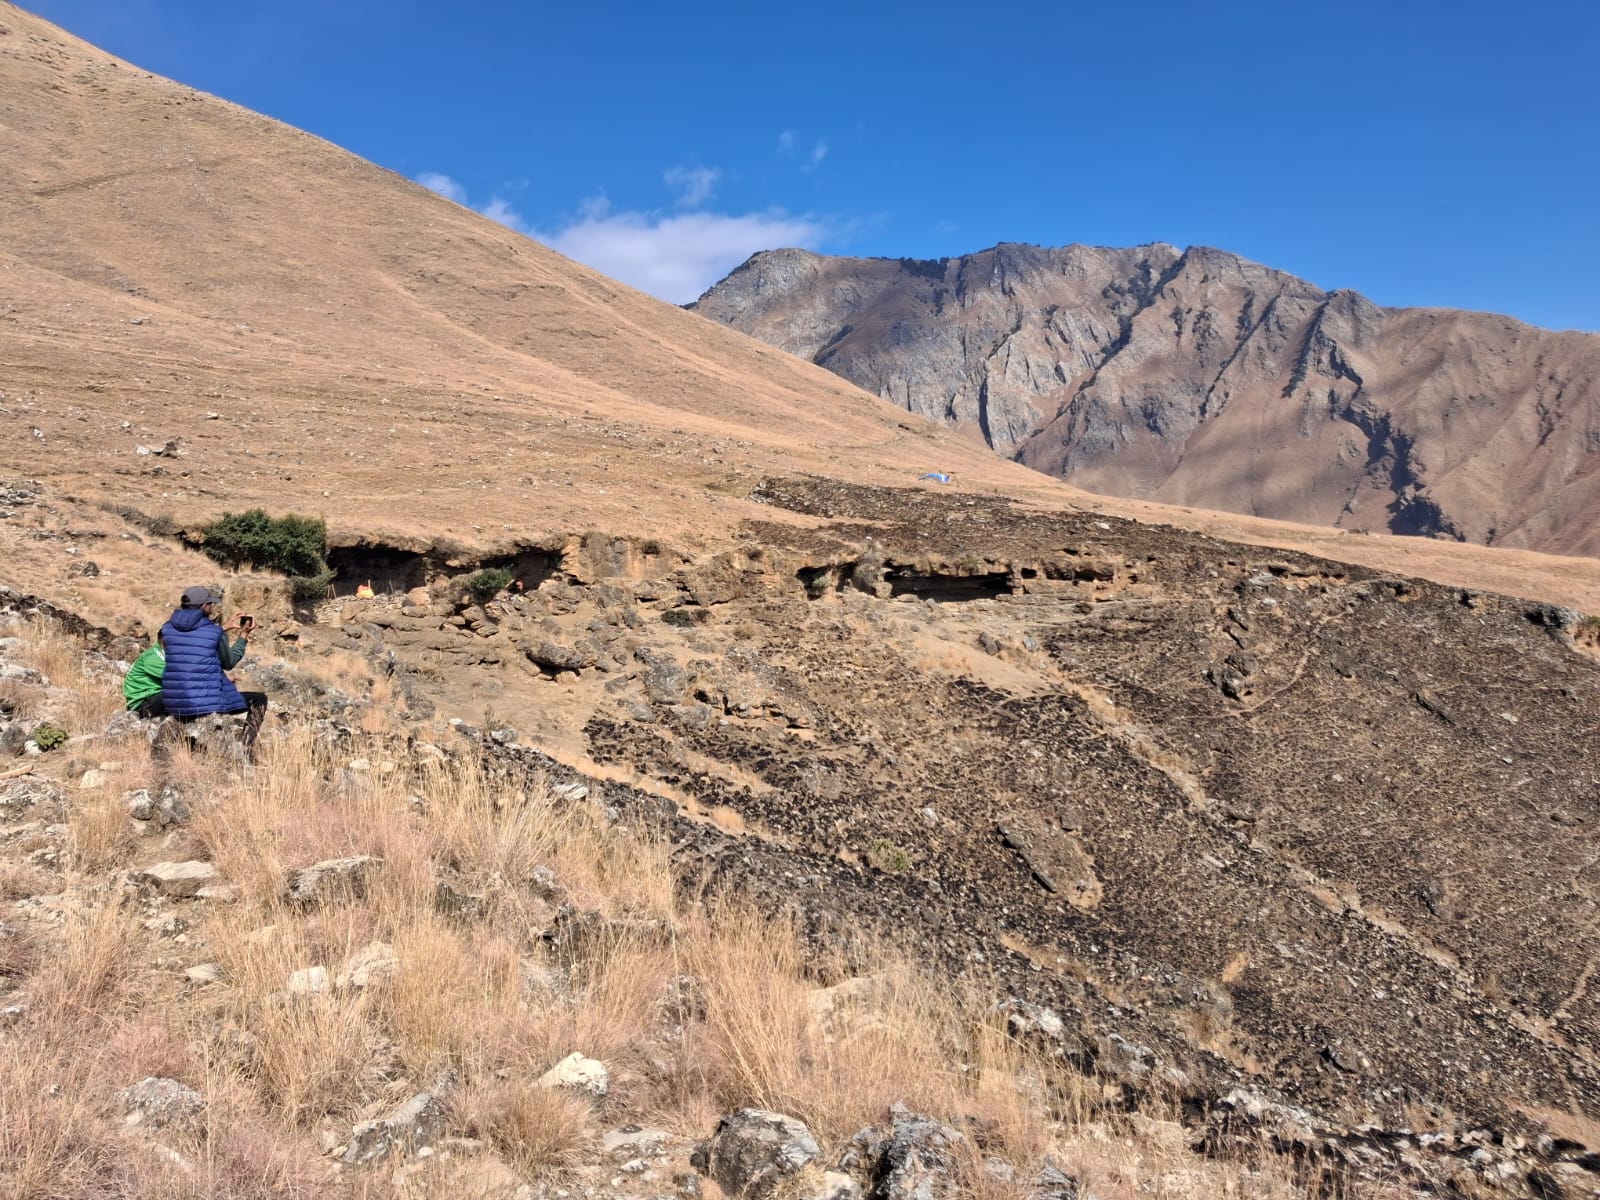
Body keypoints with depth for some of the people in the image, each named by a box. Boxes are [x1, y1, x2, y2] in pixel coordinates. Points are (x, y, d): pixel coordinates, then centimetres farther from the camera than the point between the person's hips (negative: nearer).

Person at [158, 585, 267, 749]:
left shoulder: (167, 628, 5)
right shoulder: (215, 632, -8)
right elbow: (228, 663, 7)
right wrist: (243, 636, 18)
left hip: (173, 707, 6)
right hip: (207, 705, -6)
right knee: (259, 700, 17)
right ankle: (243, 749, 6)